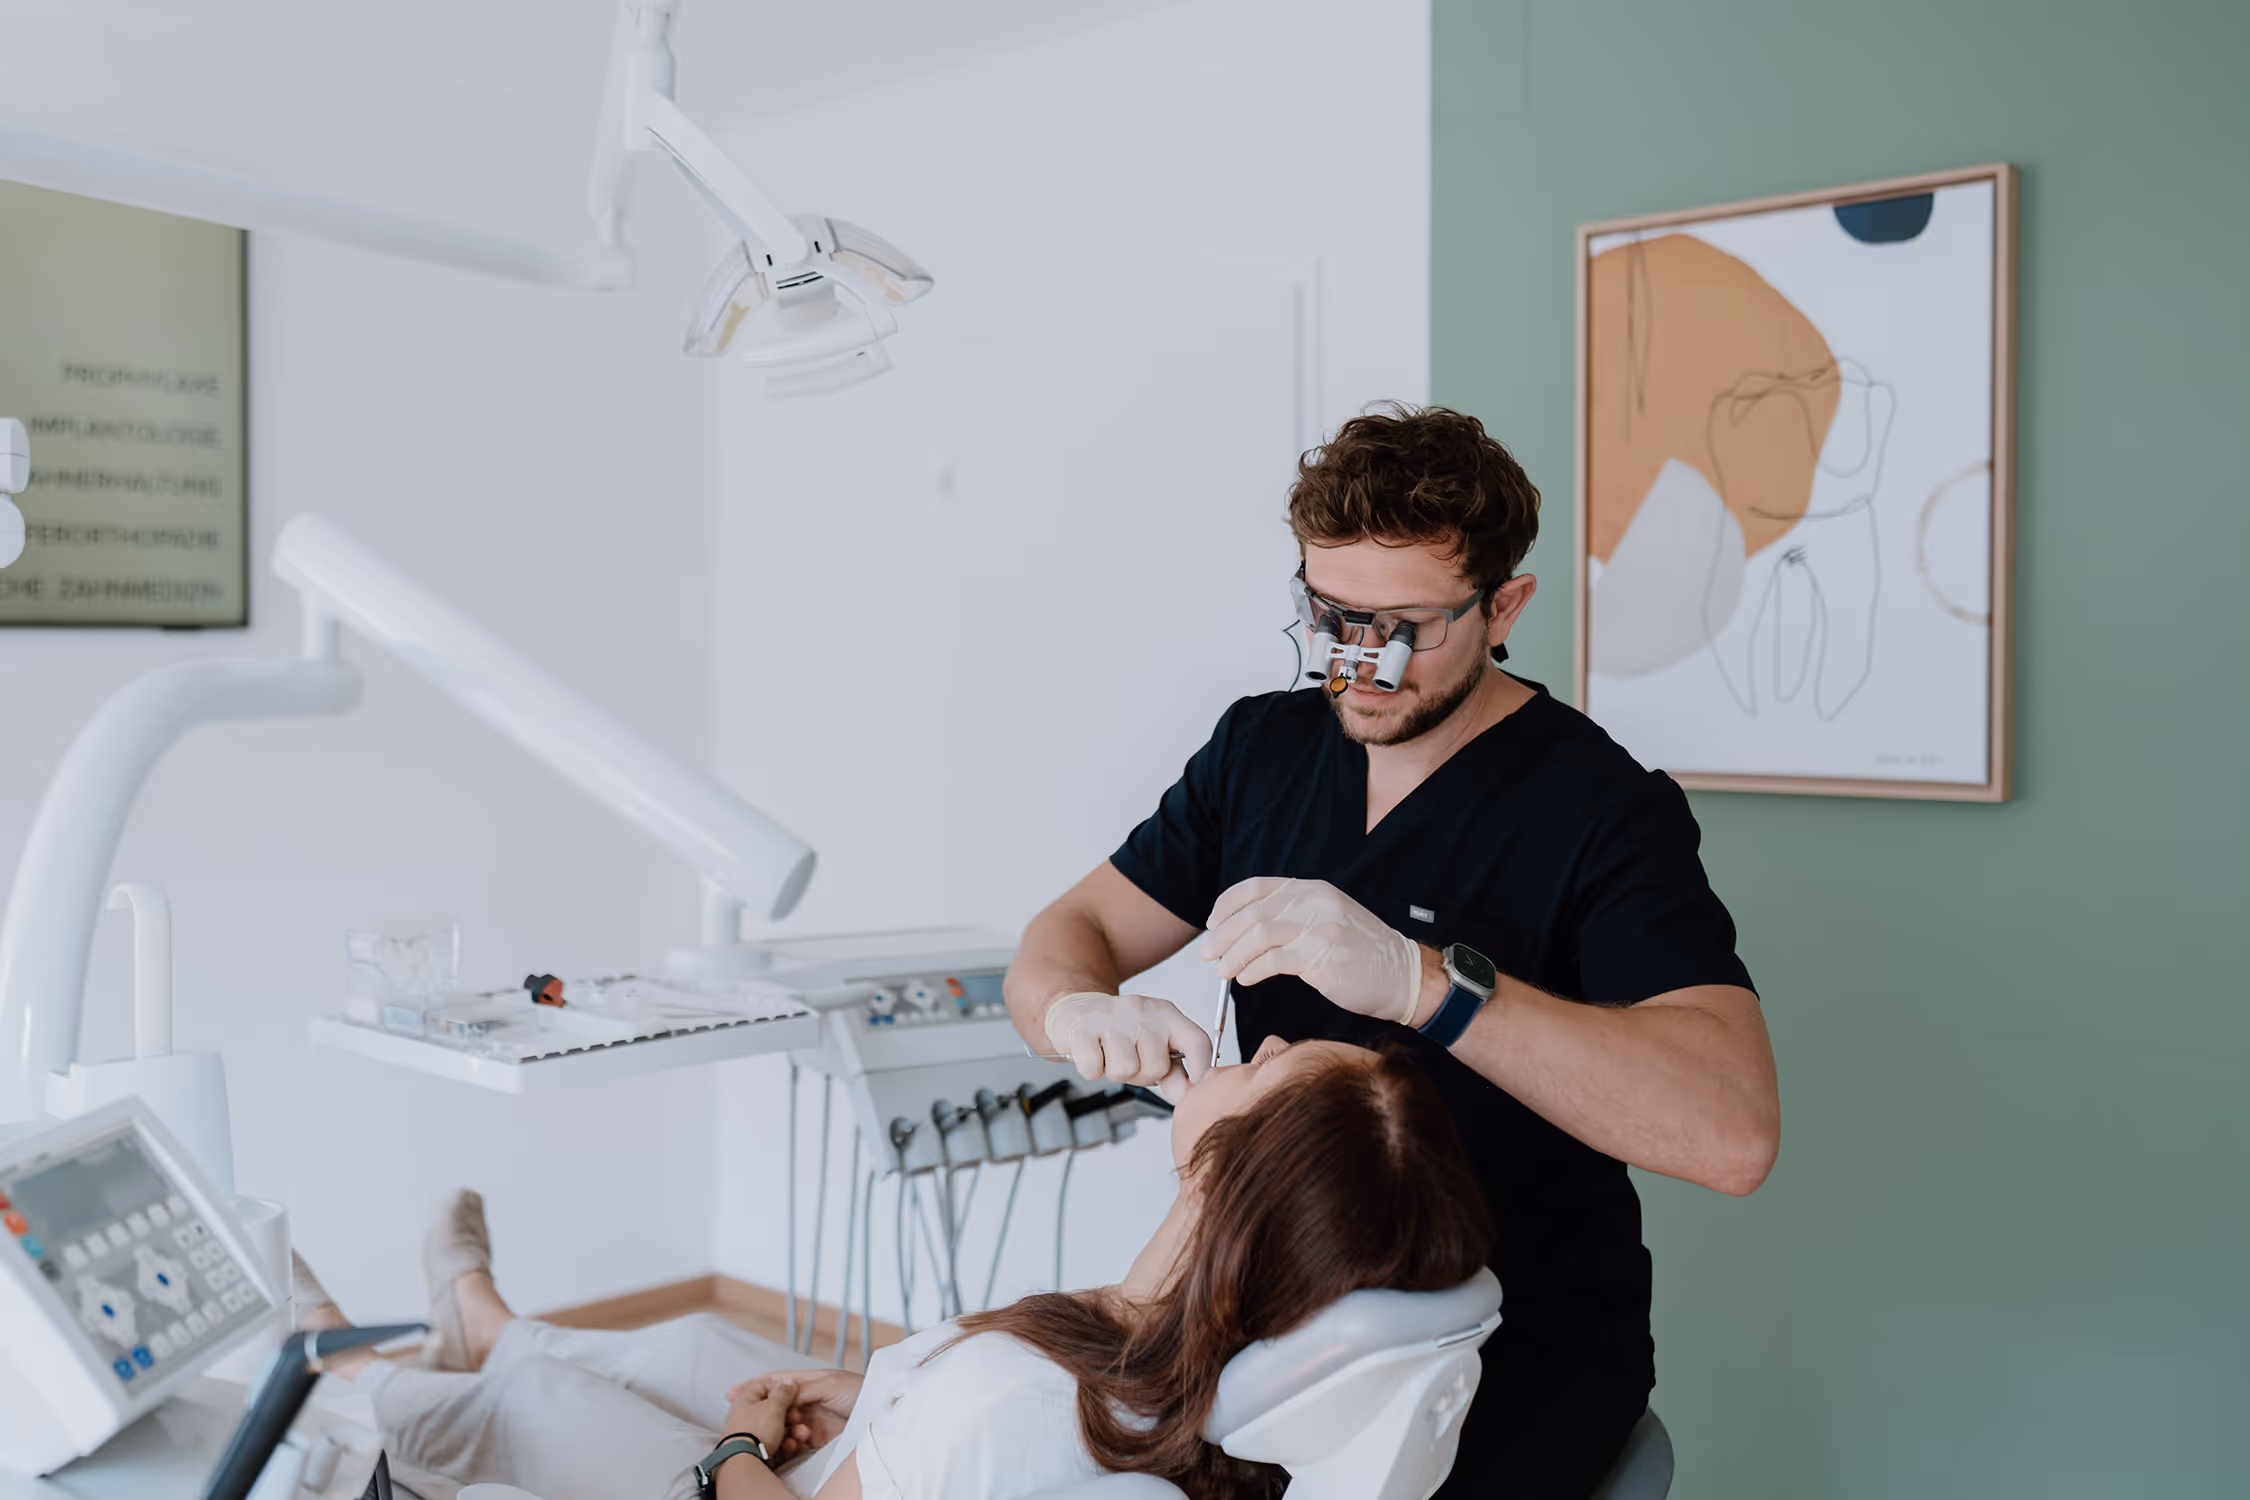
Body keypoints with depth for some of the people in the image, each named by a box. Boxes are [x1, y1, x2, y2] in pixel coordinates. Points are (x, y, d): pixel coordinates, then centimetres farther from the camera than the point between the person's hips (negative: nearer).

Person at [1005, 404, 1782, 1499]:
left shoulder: (1604, 808, -14)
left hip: (1522, 1351, -4)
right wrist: (1081, 1009, -21)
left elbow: (1735, 1131, -29)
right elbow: (1062, 941, 4)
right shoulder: (1262, 748, 5)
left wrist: (1423, 981, -39)